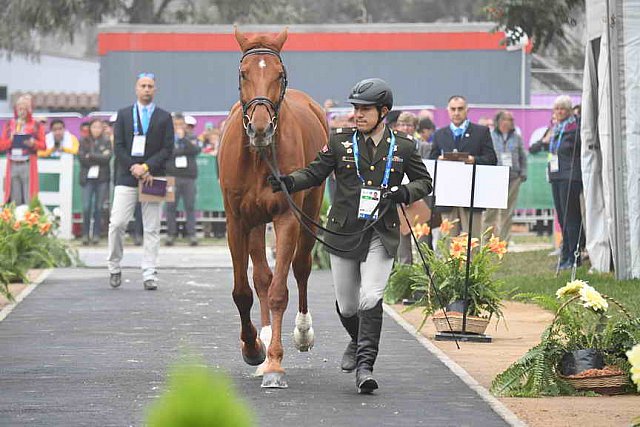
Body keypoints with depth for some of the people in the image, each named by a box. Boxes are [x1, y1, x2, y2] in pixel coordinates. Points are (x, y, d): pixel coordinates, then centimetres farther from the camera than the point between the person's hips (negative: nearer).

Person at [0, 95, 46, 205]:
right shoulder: (9, 125, 12)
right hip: (13, 165, 3)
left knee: (29, 198, -9)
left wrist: (33, 143, -16)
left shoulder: (36, 125, 5)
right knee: (14, 199, 3)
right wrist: (11, 140, -9)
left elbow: (43, 145, 4)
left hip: (28, 165, -3)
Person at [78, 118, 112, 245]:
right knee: (86, 207, -8)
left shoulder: (106, 142, 8)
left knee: (98, 207, 0)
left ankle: (96, 234, 7)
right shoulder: (84, 142, 9)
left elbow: (107, 157, -6)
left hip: (102, 178, 0)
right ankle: (85, 234, 1)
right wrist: (99, 158, -6)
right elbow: (81, 158, -3)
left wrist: (91, 156, -7)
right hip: (88, 177, 0)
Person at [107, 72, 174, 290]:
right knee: (117, 224, -8)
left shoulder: (164, 117, 10)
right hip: (127, 178, 0)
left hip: (152, 178, 0)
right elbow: (119, 147, 4)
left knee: (152, 229, -1)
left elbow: (167, 149, 1)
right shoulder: (124, 114, 11)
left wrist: (146, 168, -10)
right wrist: (134, 168, -9)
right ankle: (114, 268, 7)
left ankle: (149, 275, 0)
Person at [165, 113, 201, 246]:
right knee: (170, 207, 0)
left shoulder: (191, 139, 12)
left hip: (189, 177, 1)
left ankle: (192, 234, 2)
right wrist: (184, 151, -4)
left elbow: (196, 150, -6)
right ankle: (170, 234, 6)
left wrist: (183, 138, -9)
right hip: (172, 177, -1)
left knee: (190, 207, 0)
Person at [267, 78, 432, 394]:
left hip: (381, 235, -1)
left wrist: (403, 194, -8)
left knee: (371, 298, -18)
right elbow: (315, 173, 5)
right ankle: (358, 342, 41)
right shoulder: (340, 142, 3)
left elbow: (424, 181, 12)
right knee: (347, 305, 9)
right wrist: (289, 182, -14)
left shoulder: (402, 147, 3)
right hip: (344, 232, 2)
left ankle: (365, 365, -16)